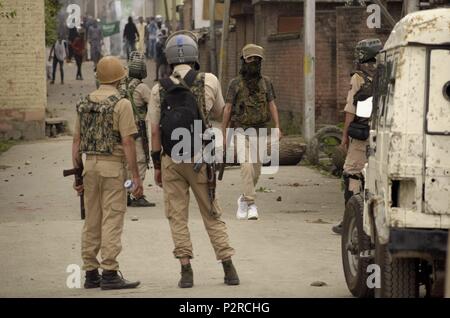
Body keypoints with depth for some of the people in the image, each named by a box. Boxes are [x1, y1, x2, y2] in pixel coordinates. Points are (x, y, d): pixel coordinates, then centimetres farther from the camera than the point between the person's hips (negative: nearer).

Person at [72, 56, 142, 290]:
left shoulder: (84, 103, 9)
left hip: (90, 164, 6)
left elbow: (77, 141, 11)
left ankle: (91, 274, 15)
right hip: (113, 165, -6)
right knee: (112, 220, -4)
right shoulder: (121, 104, -10)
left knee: (91, 221, 11)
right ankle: (109, 274, -6)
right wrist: (136, 176, -10)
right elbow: (128, 142, -14)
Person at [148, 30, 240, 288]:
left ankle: (186, 270, 3)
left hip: (170, 160, 0)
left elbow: (155, 131, 1)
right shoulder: (210, 81, -4)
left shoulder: (159, 89, -2)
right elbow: (218, 113, 14)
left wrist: (157, 165, 8)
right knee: (212, 214, 9)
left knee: (177, 216, 6)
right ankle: (229, 268, 8)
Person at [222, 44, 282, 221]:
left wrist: (277, 128, -11)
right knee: (247, 166, -20)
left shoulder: (265, 82, 5)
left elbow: (272, 106, 2)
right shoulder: (235, 84, -3)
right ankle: (251, 205, -23)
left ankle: (243, 200, 32)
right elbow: (227, 109, -1)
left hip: (259, 132, 4)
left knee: (256, 170, 10)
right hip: (241, 132, -4)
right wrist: (224, 135, -2)